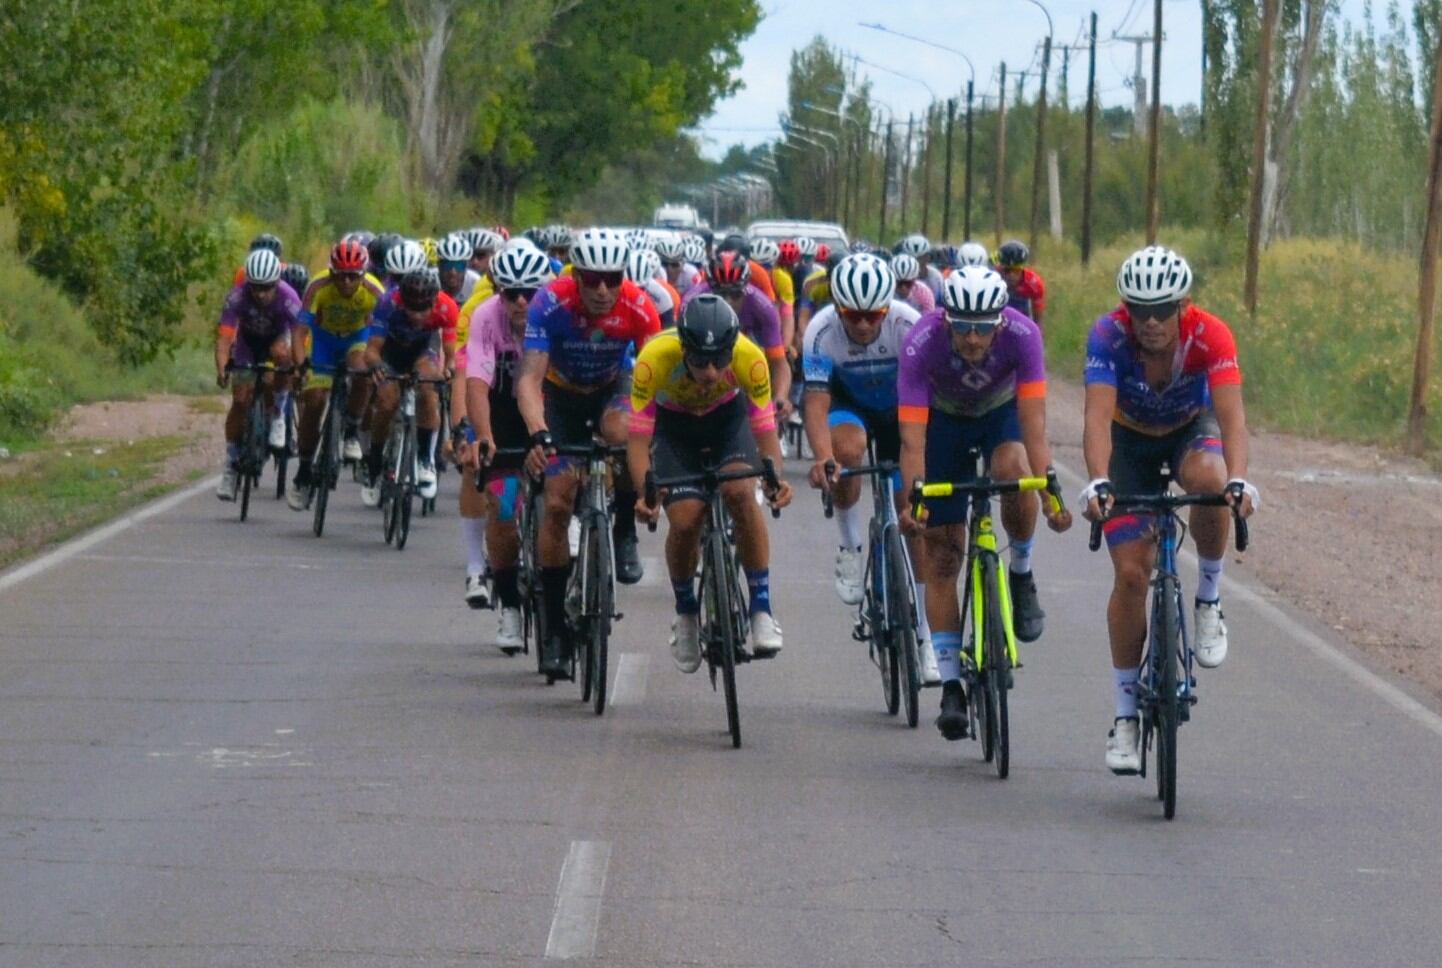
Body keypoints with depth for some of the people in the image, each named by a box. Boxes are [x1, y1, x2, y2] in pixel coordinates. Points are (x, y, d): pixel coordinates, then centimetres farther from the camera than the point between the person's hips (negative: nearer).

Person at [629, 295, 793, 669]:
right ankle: (686, 614, 11)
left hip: (728, 418, 0)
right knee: (684, 522, -18)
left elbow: (764, 427, -25)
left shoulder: (749, 358, -33)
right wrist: (644, 493, -45)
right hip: (674, 425, 0)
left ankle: (761, 609, -18)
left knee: (741, 493, -28)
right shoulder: (655, 358, -36)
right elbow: (638, 436, -30)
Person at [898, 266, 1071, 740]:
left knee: (1012, 469, -36)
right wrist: (912, 499, -50)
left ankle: (1022, 574, -9)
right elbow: (912, 437, -36)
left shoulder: (1022, 334, -33)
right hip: (944, 419, 0)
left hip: (1002, 412, 0)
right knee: (942, 554, -5)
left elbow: (1033, 422, -37)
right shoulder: (922, 343, -34)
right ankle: (951, 684, 1)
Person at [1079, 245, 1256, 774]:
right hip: (1130, 438, 0)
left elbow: (1231, 414, -40)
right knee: (1131, 572, -11)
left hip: (1190, 429, 0)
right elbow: (1098, 415, -40)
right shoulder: (1109, 334, -31)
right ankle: (1125, 716, 1)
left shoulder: (1210, 335, -30)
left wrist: (1237, 481, -57)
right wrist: (1098, 483, -56)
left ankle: (1208, 602, -12)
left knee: (1208, 479, -37)